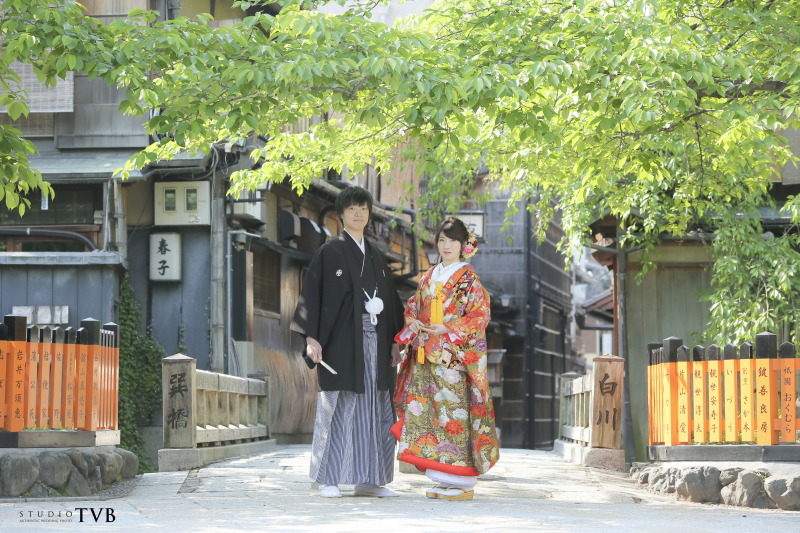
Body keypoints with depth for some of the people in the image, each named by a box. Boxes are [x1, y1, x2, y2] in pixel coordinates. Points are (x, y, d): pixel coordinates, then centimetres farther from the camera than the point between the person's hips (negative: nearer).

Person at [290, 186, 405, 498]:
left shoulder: (375, 257, 18)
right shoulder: (329, 253, 1)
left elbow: (390, 300, 19)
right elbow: (312, 294, -5)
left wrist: (396, 342, 12)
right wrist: (311, 338, -15)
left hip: (373, 341, 5)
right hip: (341, 342, -5)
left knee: (376, 410, 3)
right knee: (337, 409, -5)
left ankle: (368, 480, 9)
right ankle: (328, 480, 1)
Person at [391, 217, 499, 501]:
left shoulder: (468, 278, -2)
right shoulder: (429, 277, 16)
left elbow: (479, 316, -8)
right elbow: (412, 307, 20)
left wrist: (447, 329, -16)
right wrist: (414, 323, -2)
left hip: (455, 355, -6)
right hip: (426, 355, 6)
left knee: (454, 410, -10)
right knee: (427, 409, 2)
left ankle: (464, 482, -5)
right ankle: (445, 480, 9)